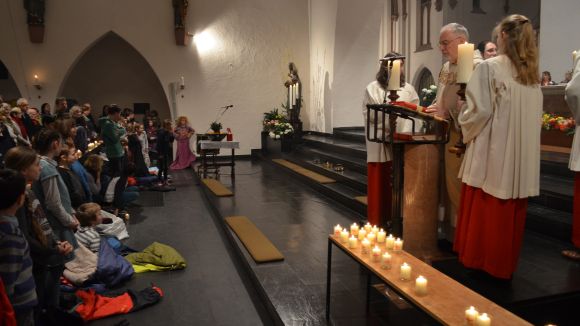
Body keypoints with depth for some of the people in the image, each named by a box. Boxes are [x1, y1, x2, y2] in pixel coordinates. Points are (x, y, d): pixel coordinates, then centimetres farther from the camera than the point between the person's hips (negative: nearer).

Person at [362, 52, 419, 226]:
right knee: (379, 182, 1)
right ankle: (376, 221, 9)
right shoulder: (372, 88, 5)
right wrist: (384, 125, -16)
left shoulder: (408, 89, 13)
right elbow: (367, 114, -2)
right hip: (379, 142, -2)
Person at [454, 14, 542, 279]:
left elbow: (479, 110, -16)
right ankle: (504, 263, 25)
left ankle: (478, 261, 20)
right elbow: (533, 116, 15)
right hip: (522, 156, 6)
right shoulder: (532, 74, 9)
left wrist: (463, 113, 3)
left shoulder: (489, 68, -11)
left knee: (483, 211, 8)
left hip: (493, 153, -6)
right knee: (511, 212, 14)